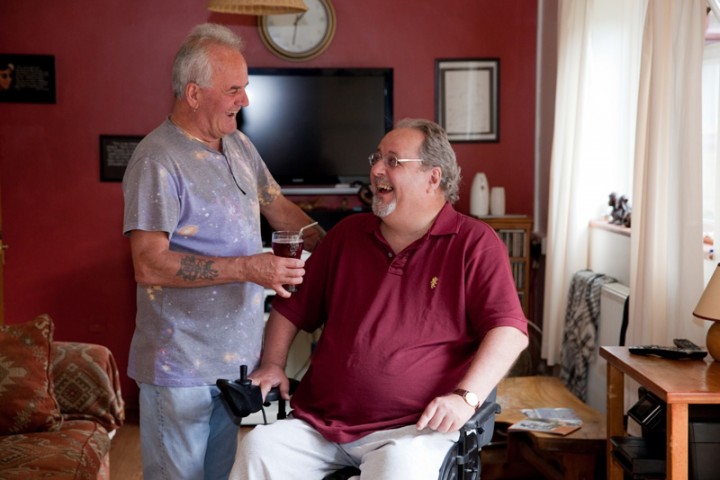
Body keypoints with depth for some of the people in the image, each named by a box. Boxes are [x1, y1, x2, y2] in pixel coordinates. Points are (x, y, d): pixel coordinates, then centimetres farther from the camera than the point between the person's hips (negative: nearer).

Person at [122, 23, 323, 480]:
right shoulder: (158, 161, -17)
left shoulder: (238, 145, 10)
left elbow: (278, 207, 23)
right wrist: (247, 268, -25)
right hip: (181, 368, -7)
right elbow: (149, 265, -22)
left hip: (238, 355, 7)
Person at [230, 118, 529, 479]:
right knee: (258, 448, -22)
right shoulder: (347, 234, 16)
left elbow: (510, 330, -8)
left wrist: (466, 397, -20)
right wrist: (273, 364, 7)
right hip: (319, 422, 4)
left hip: (413, 428, -4)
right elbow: (291, 308, 23)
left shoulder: (474, 243, 0)